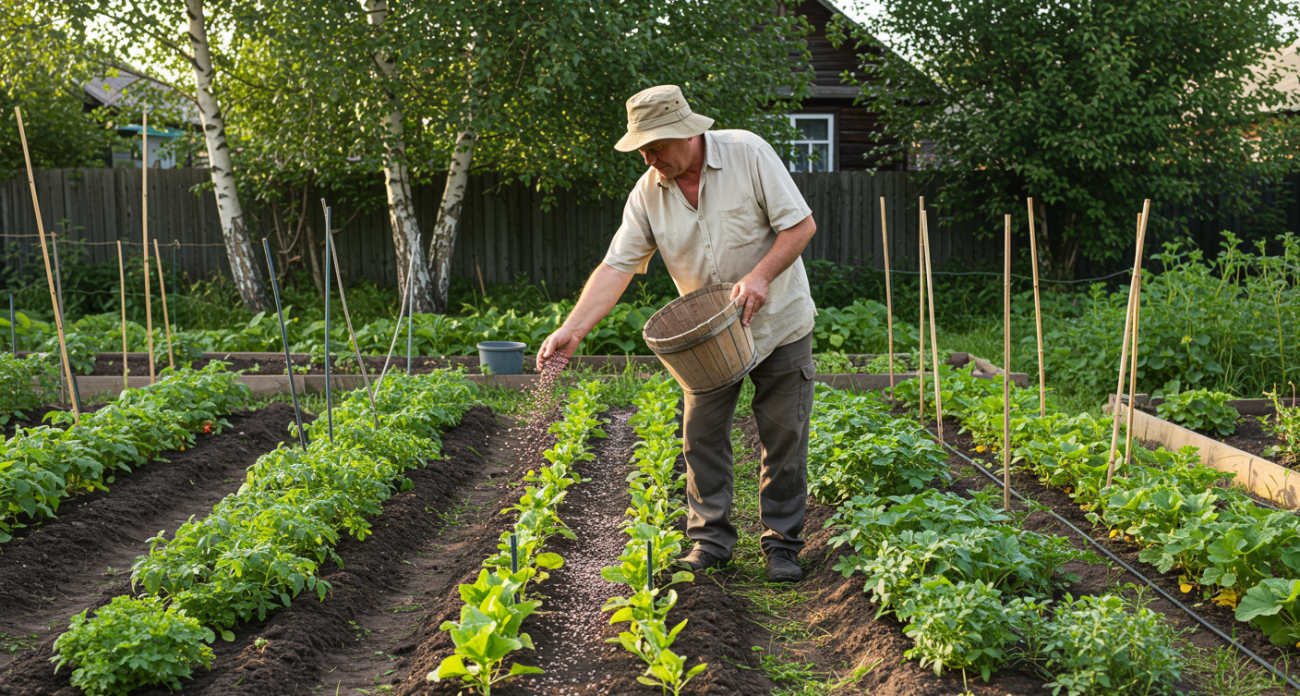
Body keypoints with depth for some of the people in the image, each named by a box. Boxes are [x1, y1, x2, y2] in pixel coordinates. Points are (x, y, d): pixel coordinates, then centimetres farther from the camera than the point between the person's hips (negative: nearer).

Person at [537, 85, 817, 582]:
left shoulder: (748, 154, -17)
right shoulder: (648, 193, -8)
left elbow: (801, 224, -15)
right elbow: (617, 266, -12)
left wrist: (760, 276, -28)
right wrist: (573, 329, -23)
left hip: (779, 323, -3)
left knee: (784, 436, 3)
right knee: (701, 432, 0)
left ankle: (782, 544, 16)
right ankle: (710, 540, 15)